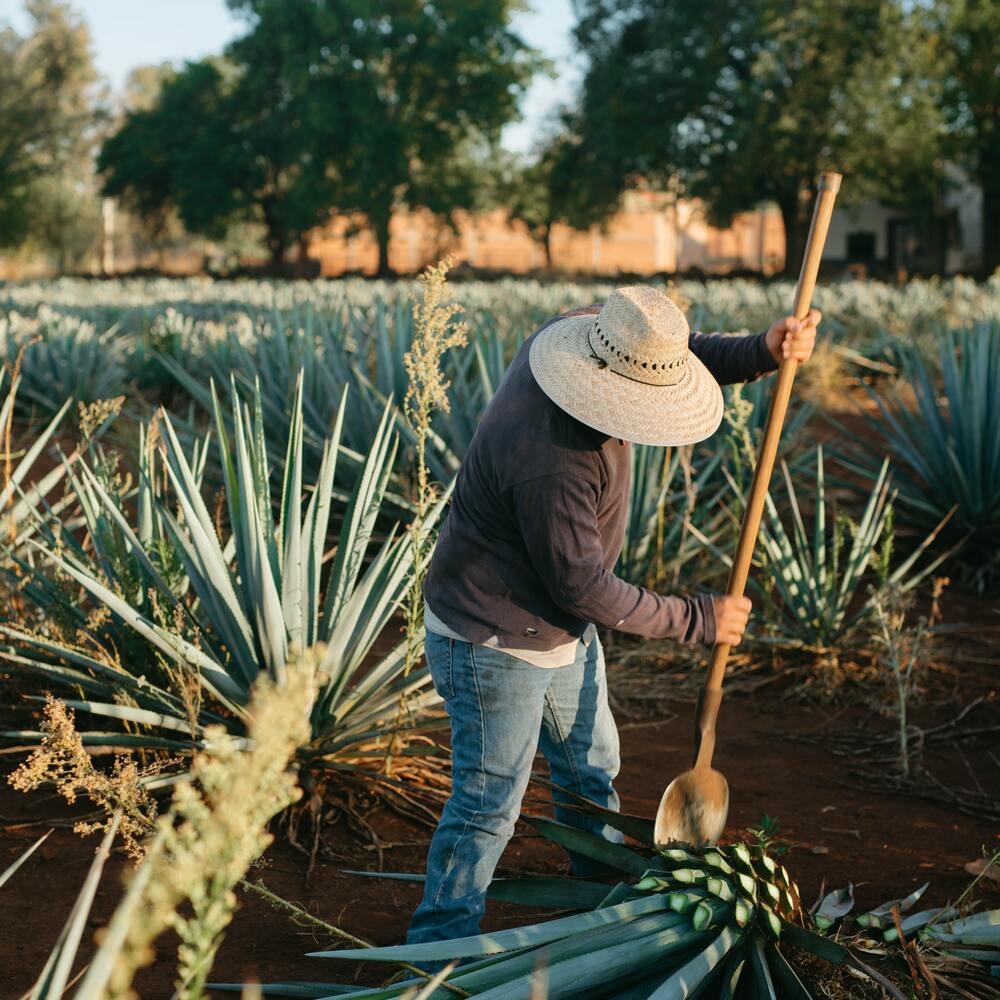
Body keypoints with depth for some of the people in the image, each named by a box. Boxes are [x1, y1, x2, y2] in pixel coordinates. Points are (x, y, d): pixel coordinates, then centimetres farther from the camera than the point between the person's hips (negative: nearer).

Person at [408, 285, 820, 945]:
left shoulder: (587, 335, -11)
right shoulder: (550, 461, -36)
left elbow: (682, 354, 5)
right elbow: (583, 587, -27)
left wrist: (762, 353, -16)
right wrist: (695, 620, -17)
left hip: (563, 631, 10)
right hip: (494, 645, -10)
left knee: (591, 767, 24)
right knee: (488, 807, 2)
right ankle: (441, 947, 20)